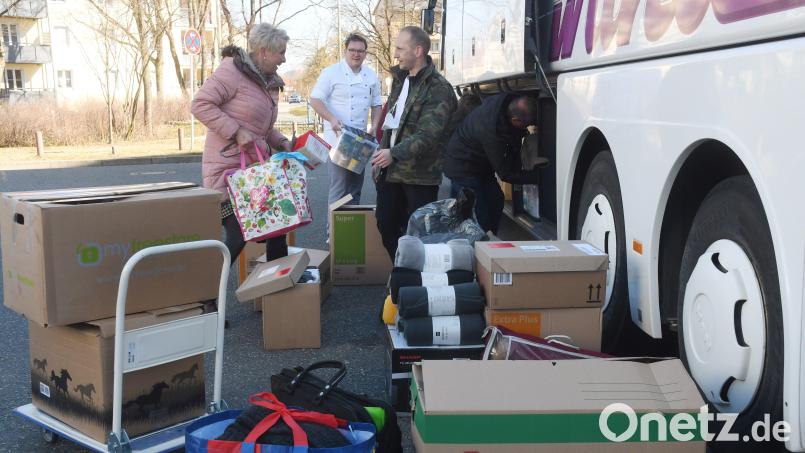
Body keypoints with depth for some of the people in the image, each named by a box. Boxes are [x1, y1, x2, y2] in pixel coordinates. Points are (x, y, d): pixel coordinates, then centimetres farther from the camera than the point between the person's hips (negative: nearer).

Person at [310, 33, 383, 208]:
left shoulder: (371, 76, 12)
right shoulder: (331, 72, -5)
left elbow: (376, 104, 19)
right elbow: (315, 100, -8)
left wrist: (375, 126, 2)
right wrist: (332, 119, -23)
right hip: (338, 139, -6)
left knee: (356, 188, 13)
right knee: (338, 188, -9)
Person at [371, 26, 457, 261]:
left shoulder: (439, 89, -13)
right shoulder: (400, 80, 13)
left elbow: (428, 134, -23)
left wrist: (395, 153, -31)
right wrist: (380, 156, 17)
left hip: (420, 175, -8)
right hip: (390, 169, 8)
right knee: (386, 227, 11)